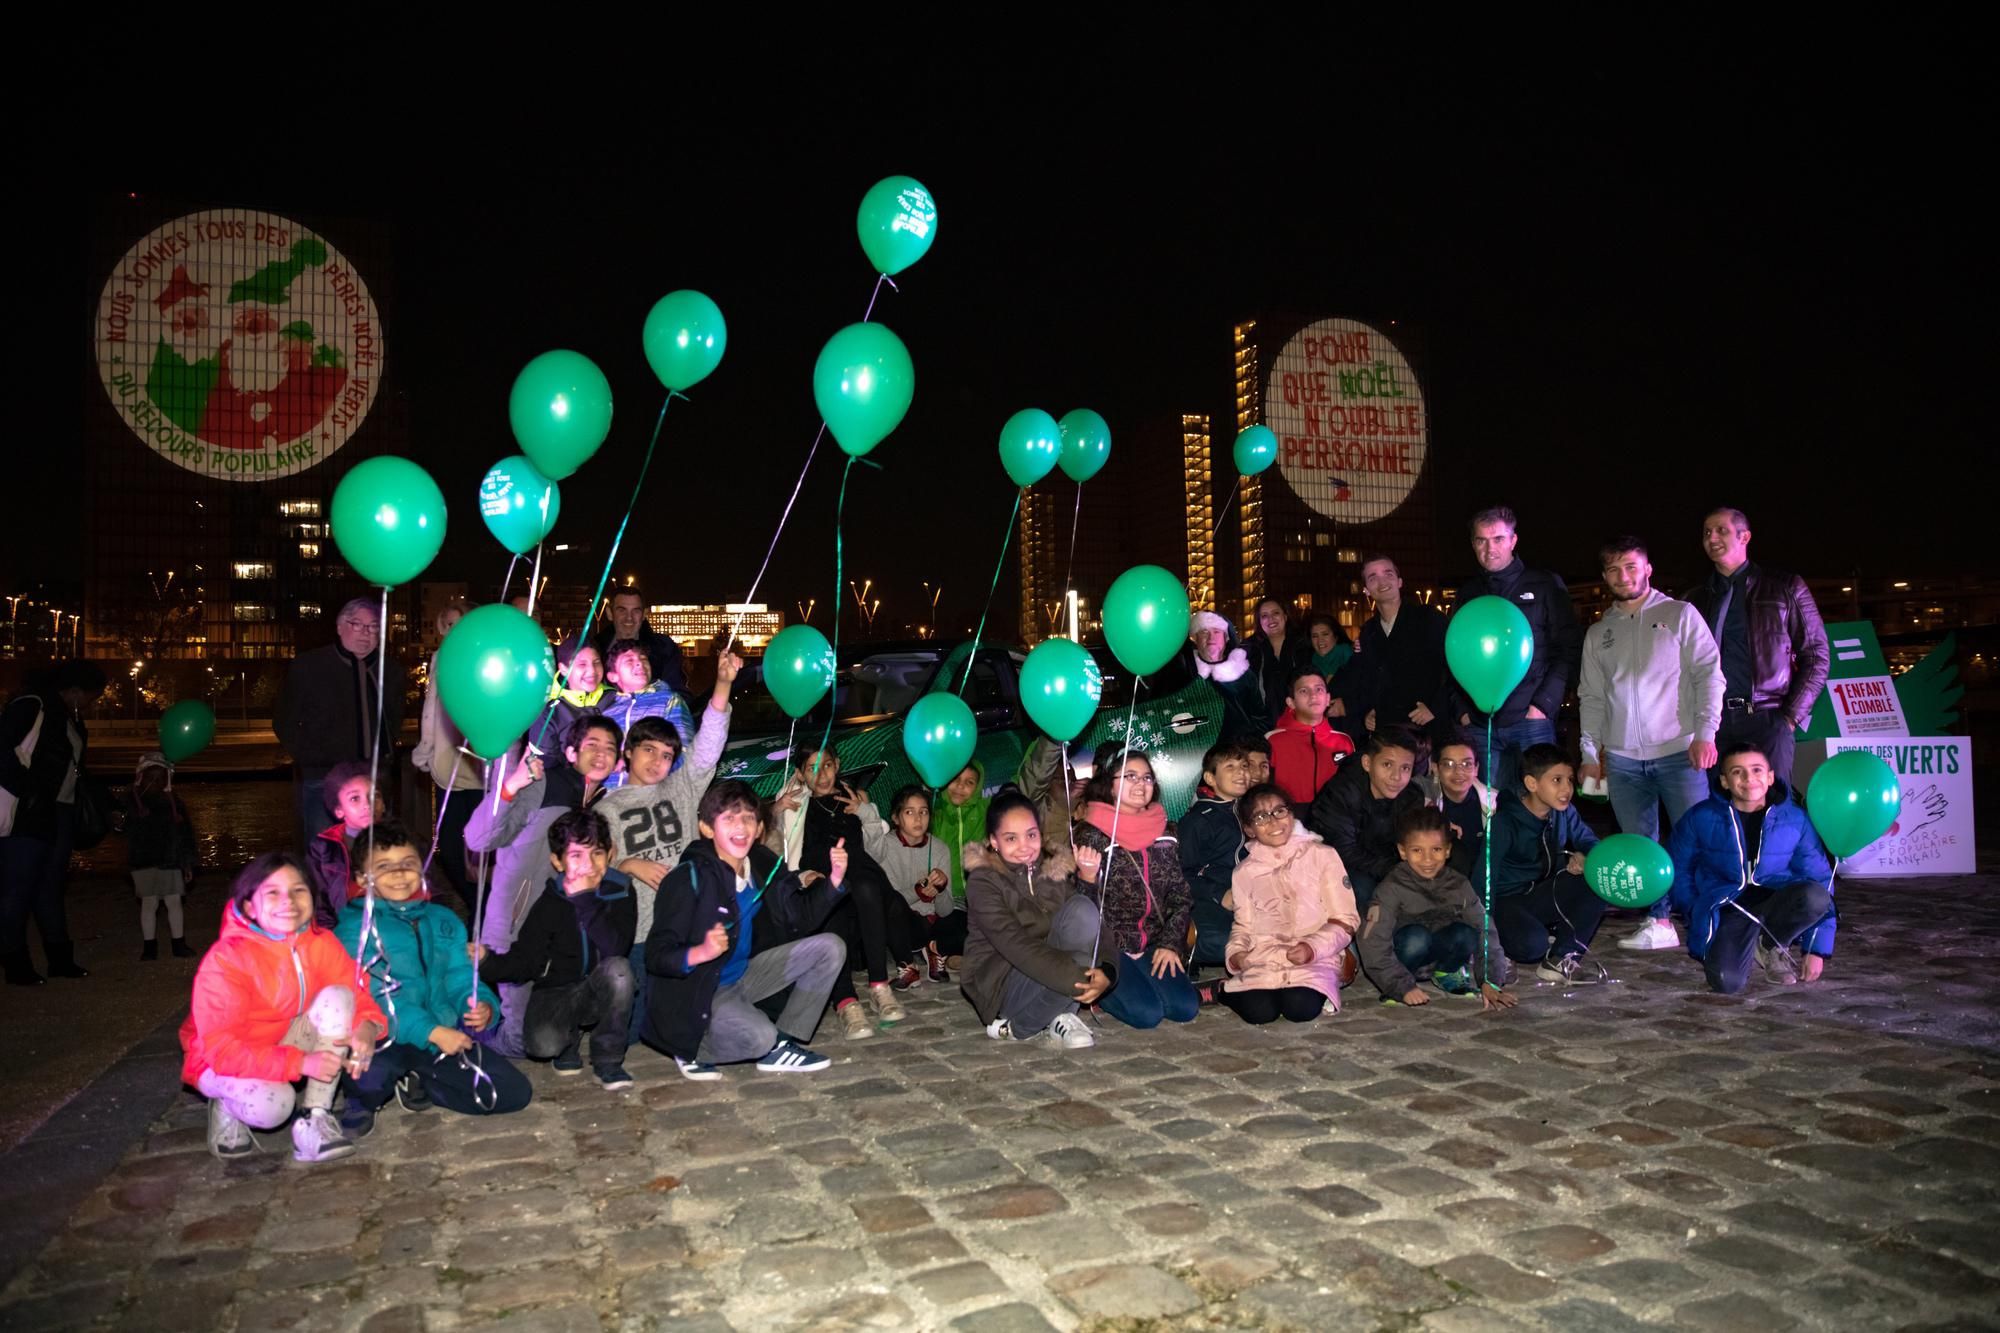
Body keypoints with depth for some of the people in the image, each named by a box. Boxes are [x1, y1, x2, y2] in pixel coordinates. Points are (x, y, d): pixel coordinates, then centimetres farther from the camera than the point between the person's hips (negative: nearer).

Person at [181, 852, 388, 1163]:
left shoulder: (321, 943, -13)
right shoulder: (225, 959, -27)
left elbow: (358, 995, -9)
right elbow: (221, 1048, -29)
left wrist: (367, 1027, -35)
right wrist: (300, 1063, -39)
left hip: (288, 1042, 5)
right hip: (221, 1063, -5)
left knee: (337, 996, -22)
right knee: (272, 1104, -36)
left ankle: (314, 1122, -18)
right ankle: (226, 1105, 4)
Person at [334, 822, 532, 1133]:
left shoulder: (443, 920, 13)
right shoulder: (356, 926, -5)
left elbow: (462, 978, 9)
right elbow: (375, 995, -15)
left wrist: (484, 1006, -16)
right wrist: (432, 1031, -26)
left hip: (447, 1036, 5)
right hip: (386, 1041, -5)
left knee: (515, 1092, -7)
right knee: (371, 1074, -40)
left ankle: (419, 1084, 11)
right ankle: (362, 1101, 0)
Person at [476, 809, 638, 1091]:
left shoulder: (620, 892, -10)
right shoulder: (550, 903, -6)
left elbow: (615, 949, -25)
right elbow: (524, 961, -6)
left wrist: (583, 898, -28)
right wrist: (487, 961, -26)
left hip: (602, 993, 0)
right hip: (557, 993, 0)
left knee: (617, 968, -34)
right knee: (542, 1044, -30)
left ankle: (608, 1060, -13)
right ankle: (570, 1038, 11)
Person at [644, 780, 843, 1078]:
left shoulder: (762, 866, -2)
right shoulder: (690, 878, -22)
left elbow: (801, 921, 4)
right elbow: (655, 956, -22)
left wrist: (834, 879, -9)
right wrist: (700, 953, -42)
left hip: (742, 975, 8)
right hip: (697, 993, -7)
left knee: (830, 948, 0)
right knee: (758, 1036, -33)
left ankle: (781, 1044, 5)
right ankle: (693, 1050, -1)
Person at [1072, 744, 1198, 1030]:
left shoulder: (1166, 834, 8)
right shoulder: (1091, 835, -9)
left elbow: (1181, 897, 9)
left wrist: (1170, 943, -1)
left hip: (1153, 945, 5)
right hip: (1107, 949, -5)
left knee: (1185, 1007, -13)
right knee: (1148, 1013, -20)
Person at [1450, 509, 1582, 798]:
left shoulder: (1545, 585, 3)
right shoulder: (1468, 594, 14)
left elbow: (1569, 648, -1)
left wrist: (1544, 704, -9)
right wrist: (1463, 709, 5)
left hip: (1531, 719, -3)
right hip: (1480, 723, 3)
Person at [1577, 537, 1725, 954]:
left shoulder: (1679, 615, 5)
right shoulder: (1598, 633, 16)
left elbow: (1709, 673, -1)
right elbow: (1592, 697, 16)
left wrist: (1705, 733, -11)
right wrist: (1591, 753, 9)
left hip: (1678, 751, -4)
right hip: (1622, 758, 4)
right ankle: (1657, 922, 12)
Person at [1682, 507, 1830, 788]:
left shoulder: (1784, 588, 8)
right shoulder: (1696, 599, 16)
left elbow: (1816, 657, 6)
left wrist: (1791, 716, -3)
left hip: (1767, 720, -2)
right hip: (1712, 720, 2)